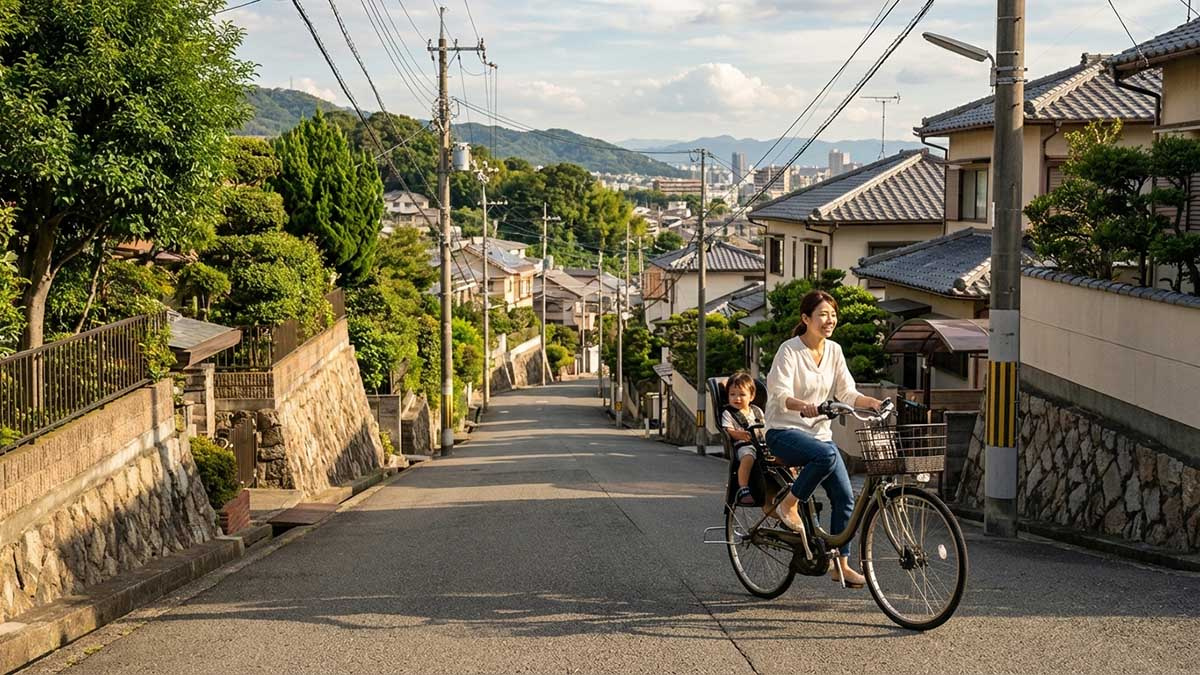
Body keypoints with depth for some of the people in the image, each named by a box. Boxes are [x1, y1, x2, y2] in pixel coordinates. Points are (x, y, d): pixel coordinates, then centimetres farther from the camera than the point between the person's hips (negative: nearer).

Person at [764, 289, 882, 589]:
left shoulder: (834, 351, 7)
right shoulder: (789, 350, -12)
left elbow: (847, 393, 6)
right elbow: (779, 393, -23)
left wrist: (874, 402, -13)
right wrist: (803, 406, -43)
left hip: (819, 432, 6)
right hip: (785, 432, -6)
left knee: (844, 497, -5)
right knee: (826, 454, -37)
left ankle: (841, 564, 6)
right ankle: (788, 505, -15)